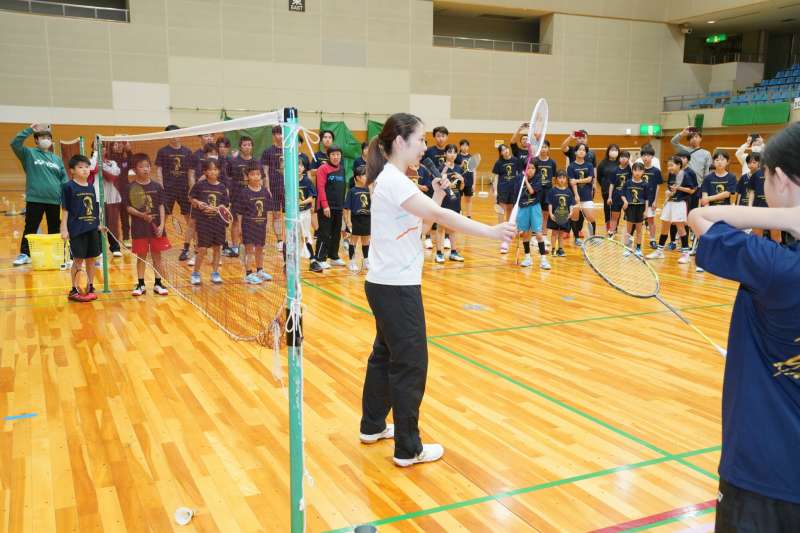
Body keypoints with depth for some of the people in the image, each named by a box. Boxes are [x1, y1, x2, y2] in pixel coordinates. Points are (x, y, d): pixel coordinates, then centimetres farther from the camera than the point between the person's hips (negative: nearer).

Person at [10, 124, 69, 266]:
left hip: (54, 200, 3)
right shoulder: (29, 154, 5)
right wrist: (29, 129, -12)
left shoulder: (57, 159, 13)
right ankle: (24, 254, 8)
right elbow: (15, 143, -11)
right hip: (34, 199, -3)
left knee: (55, 229, 10)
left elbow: (64, 178, 13)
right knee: (30, 228, 1)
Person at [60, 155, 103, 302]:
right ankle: (74, 290, 10)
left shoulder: (91, 187, 11)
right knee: (78, 259, -1)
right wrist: (64, 229, -10)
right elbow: (65, 209, -6)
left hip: (92, 229, 5)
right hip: (77, 229, -5)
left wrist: (98, 224, 14)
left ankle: (90, 287, 22)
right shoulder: (68, 187, -5)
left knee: (91, 259, 10)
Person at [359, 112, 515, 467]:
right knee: (410, 365, -2)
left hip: (389, 286, 10)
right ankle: (408, 449, 9)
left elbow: (421, 225, 12)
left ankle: (373, 426, 33)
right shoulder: (393, 180, -19)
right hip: (396, 288, -10)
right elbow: (441, 217, -28)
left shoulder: (393, 179, 12)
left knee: (385, 355, 19)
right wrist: (491, 231, -31)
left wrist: (437, 196, 0)